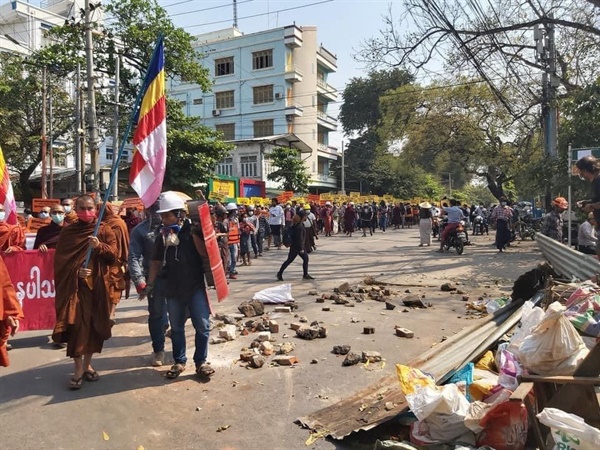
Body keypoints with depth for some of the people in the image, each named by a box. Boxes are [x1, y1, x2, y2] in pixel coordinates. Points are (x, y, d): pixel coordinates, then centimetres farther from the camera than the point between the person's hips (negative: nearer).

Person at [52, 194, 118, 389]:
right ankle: (78, 370, 5)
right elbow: (59, 260, 2)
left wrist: (99, 246, -23)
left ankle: (87, 365, 25)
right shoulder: (67, 232, 3)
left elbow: (114, 255, -5)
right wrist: (75, 271, -15)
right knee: (77, 325, -7)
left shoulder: (104, 230, 3)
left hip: (98, 285, 1)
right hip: (76, 285, -1)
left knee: (95, 325, 8)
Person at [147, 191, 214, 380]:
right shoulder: (162, 236, 4)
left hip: (196, 286, -3)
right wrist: (150, 283, 8)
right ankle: (179, 362, 27)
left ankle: (201, 362, 14)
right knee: (176, 327, 12)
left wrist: (194, 234, -22)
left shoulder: (193, 230, -6)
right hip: (173, 289, 3)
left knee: (202, 325, -1)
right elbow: (156, 261, 11)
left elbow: (205, 253, -15)